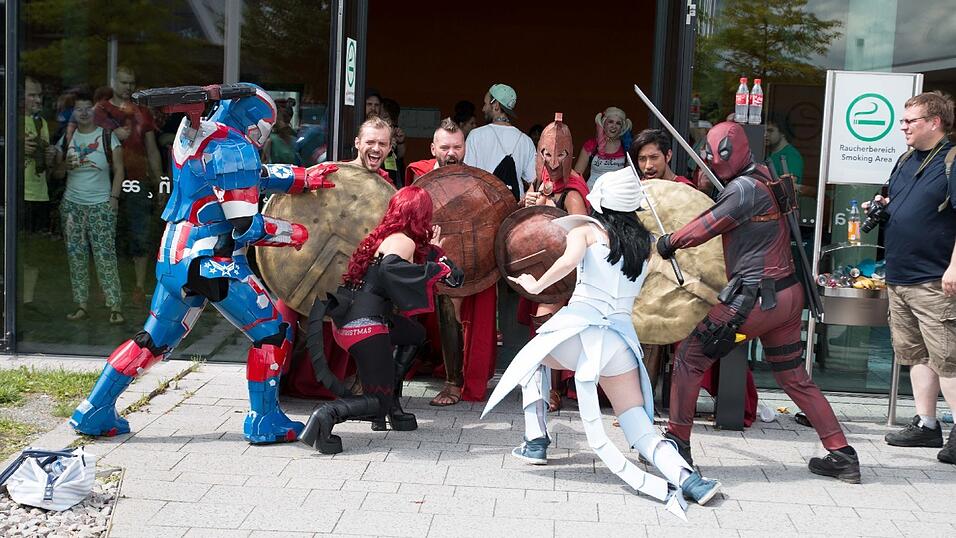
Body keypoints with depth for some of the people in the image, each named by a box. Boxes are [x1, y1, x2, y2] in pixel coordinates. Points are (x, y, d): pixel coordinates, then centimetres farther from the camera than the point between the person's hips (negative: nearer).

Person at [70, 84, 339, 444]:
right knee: (273, 332, 4)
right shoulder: (235, 148, -12)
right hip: (212, 261, -8)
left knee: (154, 341, 19)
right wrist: (293, 234, 0)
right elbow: (246, 227, -14)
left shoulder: (193, 134, 13)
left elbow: (258, 175, 22)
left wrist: (305, 178, 18)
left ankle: (93, 412, 21)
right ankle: (264, 423, 6)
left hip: (172, 258, 8)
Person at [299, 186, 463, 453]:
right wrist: (440, 268, -23)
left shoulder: (385, 236, 17)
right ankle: (328, 414, -25)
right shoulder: (405, 241, -9)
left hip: (345, 320, 9)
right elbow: (390, 268, -30)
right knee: (379, 401, 2)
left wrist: (432, 249, 33)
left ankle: (391, 405, 25)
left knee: (415, 334, 30)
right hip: (365, 326, -9)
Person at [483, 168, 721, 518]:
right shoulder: (644, 242, 18)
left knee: (533, 359, 30)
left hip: (580, 324, -3)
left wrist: (536, 285, -2)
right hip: (622, 334, 3)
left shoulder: (587, 229, 5)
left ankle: (536, 442, 21)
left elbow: (569, 260, -15)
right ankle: (686, 477, -21)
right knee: (640, 429, 4)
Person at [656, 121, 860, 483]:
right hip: (788, 295, 9)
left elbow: (706, 227, -10)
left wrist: (670, 242, 5)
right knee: (795, 377, 17)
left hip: (757, 298, -9)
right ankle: (843, 456, 17)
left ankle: (678, 442, 7)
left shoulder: (744, 188, -15)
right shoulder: (763, 177, 11)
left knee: (690, 355, 2)